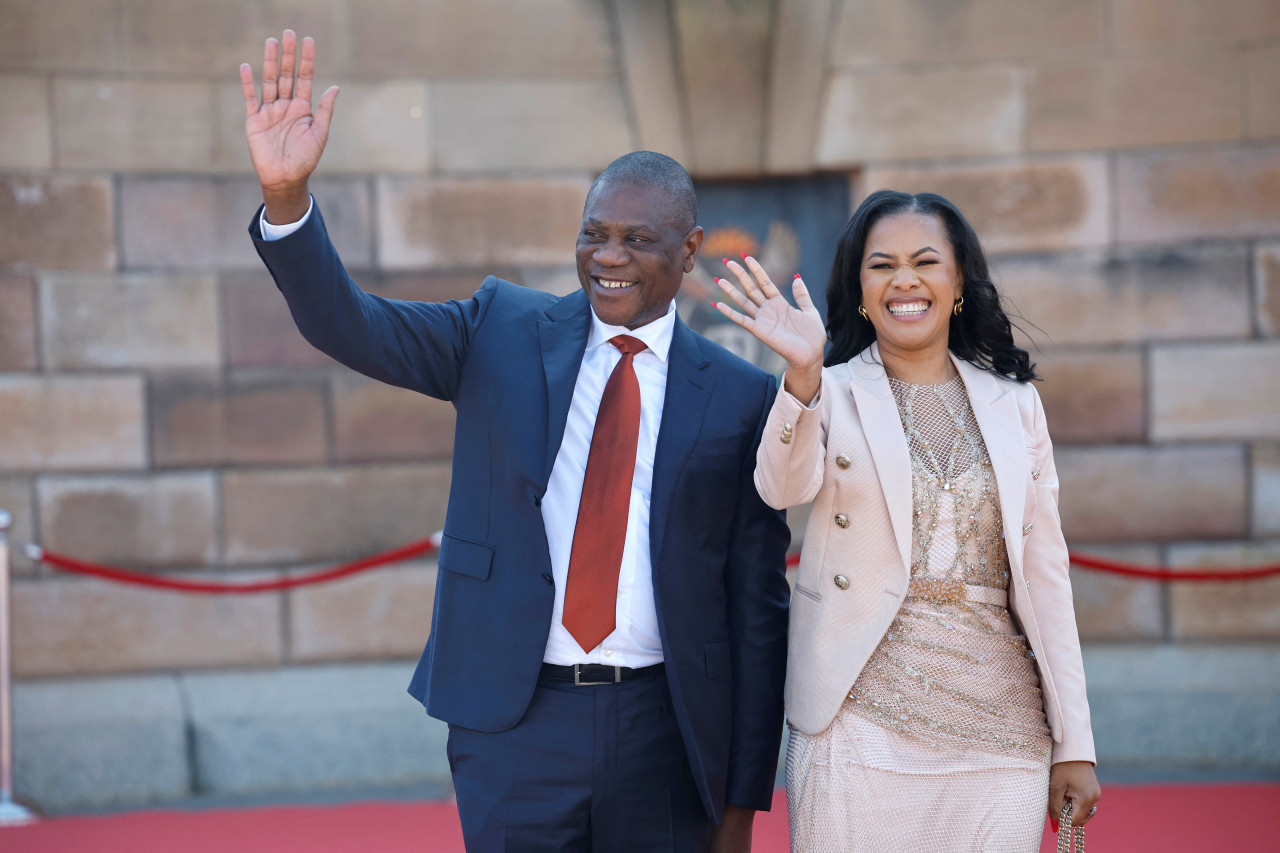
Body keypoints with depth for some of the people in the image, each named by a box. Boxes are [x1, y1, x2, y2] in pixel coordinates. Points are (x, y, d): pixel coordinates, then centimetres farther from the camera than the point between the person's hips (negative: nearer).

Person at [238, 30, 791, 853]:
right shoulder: (503, 334, 5)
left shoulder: (741, 397, 1)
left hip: (664, 727, 0)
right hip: (515, 722, 0)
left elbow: (757, 605, 3)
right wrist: (286, 194, -28)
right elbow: (352, 327, -9)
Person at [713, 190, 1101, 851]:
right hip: (860, 731, -2)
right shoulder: (831, 395, 4)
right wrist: (803, 375, -36)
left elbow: (1044, 574, 10)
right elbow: (785, 487, -18)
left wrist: (1074, 744, 6)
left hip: (998, 732, 2)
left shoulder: (1012, 404, 11)